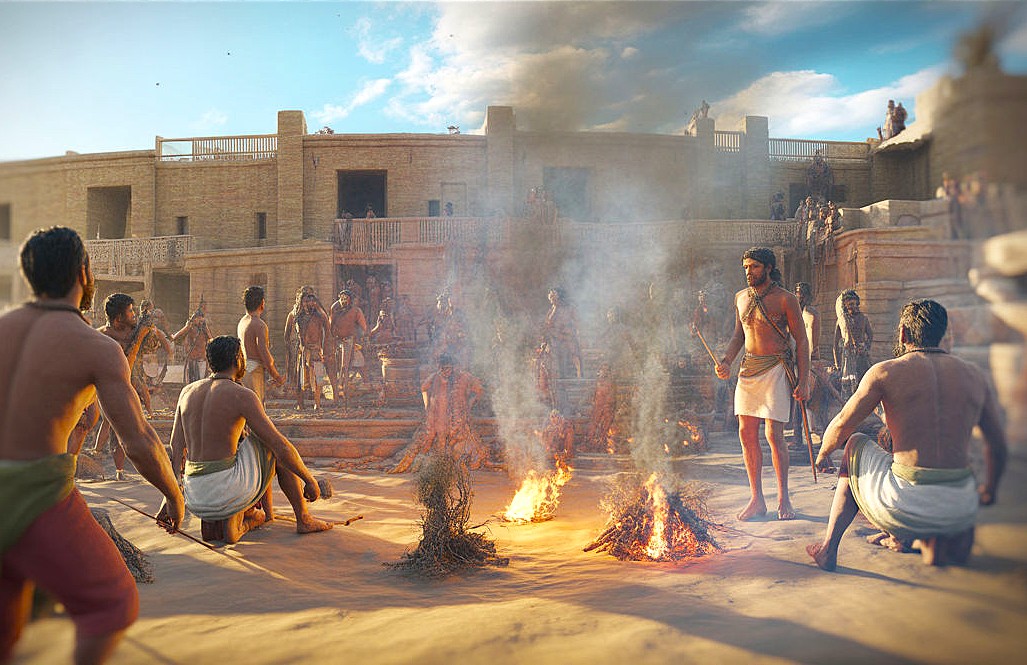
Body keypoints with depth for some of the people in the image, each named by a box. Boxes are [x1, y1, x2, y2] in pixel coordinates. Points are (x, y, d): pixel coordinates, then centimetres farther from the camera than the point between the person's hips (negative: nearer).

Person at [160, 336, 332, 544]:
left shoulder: (188, 391, 10)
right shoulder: (243, 395, -9)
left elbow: (176, 448, 12)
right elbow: (281, 446, -10)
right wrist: (310, 480, 2)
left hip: (196, 498, 7)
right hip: (229, 491, -7)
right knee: (275, 447, 17)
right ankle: (303, 519, 19)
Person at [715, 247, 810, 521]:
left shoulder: (785, 299, -5)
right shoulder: (741, 298, 11)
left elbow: (802, 341, -3)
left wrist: (803, 381, -8)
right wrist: (726, 361, 3)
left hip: (775, 370, -5)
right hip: (748, 369, 5)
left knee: (774, 435, -7)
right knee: (746, 434, 3)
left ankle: (783, 499, 9)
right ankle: (757, 500, 13)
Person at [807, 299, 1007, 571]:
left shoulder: (886, 372, -2)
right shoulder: (975, 376, 9)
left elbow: (841, 426, -1)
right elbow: (998, 445, 17)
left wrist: (823, 453, 22)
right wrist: (989, 490, 36)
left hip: (904, 506, -4)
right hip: (962, 510, 5)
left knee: (856, 446, 26)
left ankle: (828, 548, 24)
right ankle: (948, 538, 19)